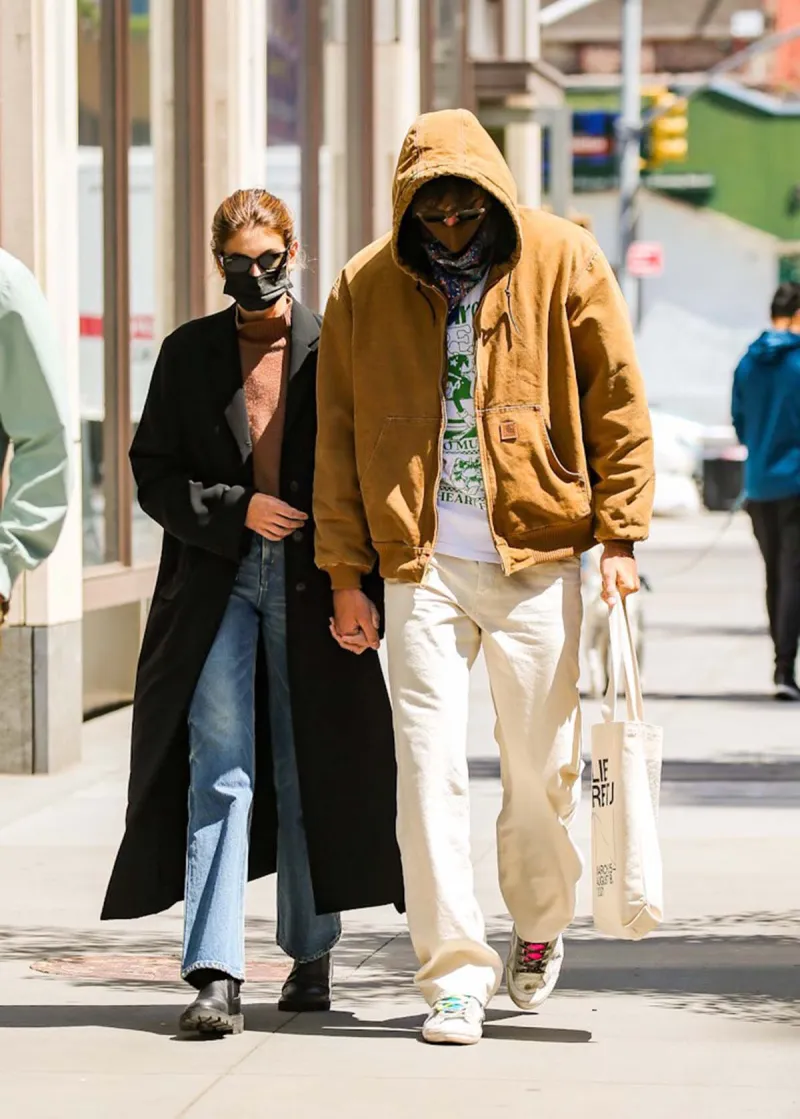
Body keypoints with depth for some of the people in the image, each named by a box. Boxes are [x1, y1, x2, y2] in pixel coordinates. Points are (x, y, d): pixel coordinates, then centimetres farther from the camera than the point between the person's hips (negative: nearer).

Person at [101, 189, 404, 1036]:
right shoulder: (188, 354, 7)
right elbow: (153, 474, 6)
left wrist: (364, 583, -5)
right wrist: (237, 509, -10)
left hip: (313, 586, 0)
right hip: (218, 583, 0)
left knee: (309, 773, 8)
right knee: (219, 770, -8)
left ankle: (310, 955, 22)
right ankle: (215, 974, -12)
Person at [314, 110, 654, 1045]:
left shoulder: (562, 263, -2)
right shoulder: (366, 287, 2)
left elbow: (618, 405, 2)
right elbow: (339, 434, 8)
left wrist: (620, 537, -3)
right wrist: (345, 573, 4)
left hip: (538, 559, -1)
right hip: (421, 566, 1)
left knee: (544, 768, 7)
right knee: (429, 767, -6)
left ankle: (539, 928, 32)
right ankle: (455, 969, -1)